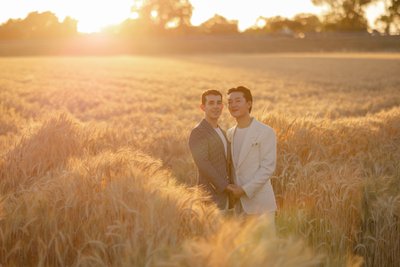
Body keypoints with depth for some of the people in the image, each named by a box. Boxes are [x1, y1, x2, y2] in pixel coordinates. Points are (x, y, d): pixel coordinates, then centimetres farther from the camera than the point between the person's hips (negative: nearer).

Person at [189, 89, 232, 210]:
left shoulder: (221, 132, 17)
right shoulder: (197, 132, -12)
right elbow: (202, 163, -22)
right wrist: (225, 186, -20)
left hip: (225, 195, 8)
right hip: (211, 196, -8)